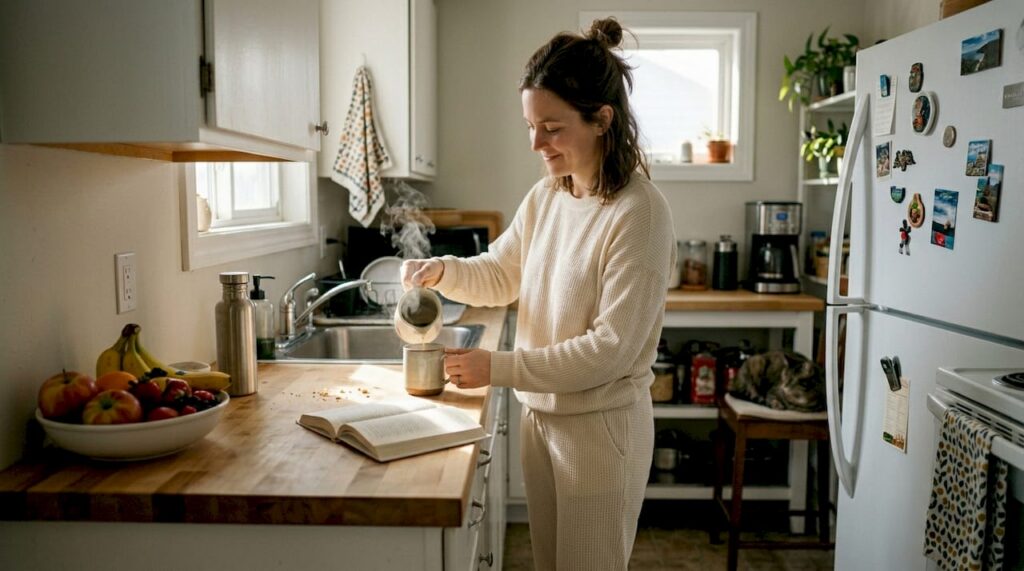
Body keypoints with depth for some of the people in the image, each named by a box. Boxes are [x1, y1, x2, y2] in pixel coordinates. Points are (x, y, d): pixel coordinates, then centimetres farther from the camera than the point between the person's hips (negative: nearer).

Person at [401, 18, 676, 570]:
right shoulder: (545, 196, 1)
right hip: (540, 415, 7)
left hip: (601, 424, -6)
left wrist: (499, 368, -21)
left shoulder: (639, 212, -21)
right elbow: (500, 274, 14)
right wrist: (442, 270, -7)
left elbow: (611, 348, -22)